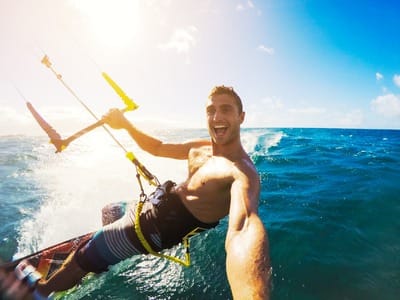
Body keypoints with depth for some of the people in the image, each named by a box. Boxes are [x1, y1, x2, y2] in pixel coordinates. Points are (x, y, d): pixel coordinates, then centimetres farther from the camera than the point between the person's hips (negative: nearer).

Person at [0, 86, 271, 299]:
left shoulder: (243, 172, -30)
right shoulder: (201, 147, -3)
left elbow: (243, 229, -52)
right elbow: (157, 148, 11)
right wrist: (125, 124, 3)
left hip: (164, 224, -8)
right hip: (163, 199, 8)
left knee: (84, 256, 5)